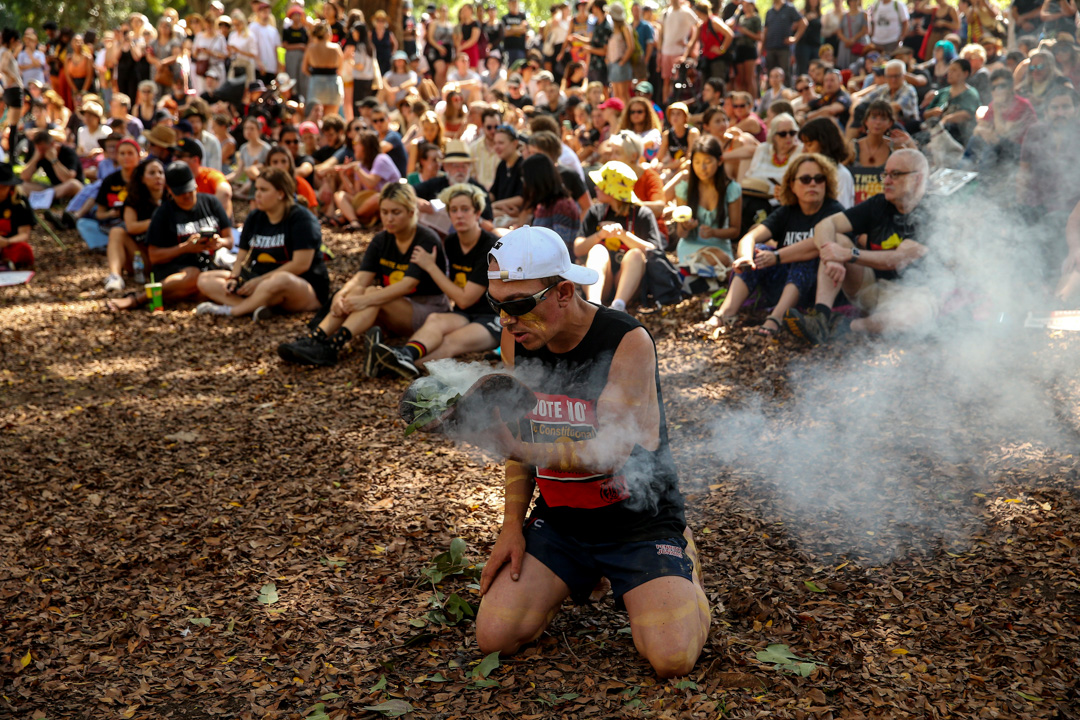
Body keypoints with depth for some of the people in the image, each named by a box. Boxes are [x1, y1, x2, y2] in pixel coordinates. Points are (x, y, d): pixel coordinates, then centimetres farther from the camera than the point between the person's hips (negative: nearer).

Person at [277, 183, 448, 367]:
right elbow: (361, 278, -9)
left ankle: (331, 347, -46)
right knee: (356, 291, -23)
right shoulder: (380, 241, 5)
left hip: (431, 311, -6)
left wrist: (366, 300, -38)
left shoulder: (427, 240, -14)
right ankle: (313, 340, -38)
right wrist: (341, 295, -32)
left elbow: (408, 285, -27)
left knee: (373, 293, -31)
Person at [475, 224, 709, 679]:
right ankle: (575, 580, 19)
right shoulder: (517, 339, -3)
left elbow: (611, 452, -26)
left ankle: (680, 572, 13)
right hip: (559, 520, 5)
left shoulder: (627, 342, -20)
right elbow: (522, 443, 8)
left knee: (672, 658, -20)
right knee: (494, 638, -9)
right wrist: (512, 526, 0)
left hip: (638, 520, -5)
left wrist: (521, 450, -39)